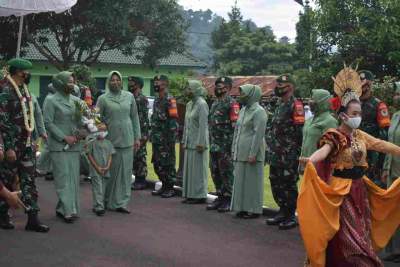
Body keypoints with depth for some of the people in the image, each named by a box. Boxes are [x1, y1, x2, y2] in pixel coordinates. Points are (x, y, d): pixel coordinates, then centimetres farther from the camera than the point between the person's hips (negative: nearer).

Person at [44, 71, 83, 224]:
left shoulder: (76, 100, 12)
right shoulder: (51, 100, -4)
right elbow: (48, 122, -8)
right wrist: (64, 137, -12)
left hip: (74, 145, 6)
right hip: (58, 145, -5)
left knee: (74, 177, 6)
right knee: (63, 177, -6)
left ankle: (72, 208, 15)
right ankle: (67, 210, -4)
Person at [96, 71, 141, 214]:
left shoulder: (129, 96, 7)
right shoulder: (103, 99, 0)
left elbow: (135, 117, 10)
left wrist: (137, 137, 8)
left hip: (127, 140, 3)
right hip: (110, 140, -2)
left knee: (125, 171, 3)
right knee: (111, 171, 3)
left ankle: (121, 202, 11)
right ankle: (108, 201, 19)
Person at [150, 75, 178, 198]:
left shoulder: (169, 100, -13)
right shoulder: (157, 100, 15)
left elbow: (173, 121, -18)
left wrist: (171, 139, -20)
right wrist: (152, 135, 18)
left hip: (166, 140, -9)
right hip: (157, 140, 9)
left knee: (168, 164, -2)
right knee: (157, 164, 13)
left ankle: (170, 188, 7)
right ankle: (164, 186, 24)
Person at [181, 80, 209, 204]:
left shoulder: (202, 104, -13)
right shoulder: (189, 104, 13)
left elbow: (203, 125, -17)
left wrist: (200, 143, -19)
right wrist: (184, 140, 16)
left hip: (198, 142, -8)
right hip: (190, 142, 8)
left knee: (198, 169, -2)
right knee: (189, 169, 11)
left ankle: (199, 196, 6)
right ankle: (190, 194, 18)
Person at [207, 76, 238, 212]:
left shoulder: (231, 103, -11)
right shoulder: (215, 103, 17)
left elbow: (235, 125, -17)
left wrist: (230, 144, -21)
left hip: (225, 146, -9)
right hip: (214, 145, 9)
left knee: (227, 173, -2)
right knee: (215, 173, 13)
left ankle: (228, 200, 5)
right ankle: (220, 197, 24)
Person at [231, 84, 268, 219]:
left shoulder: (259, 111, -12)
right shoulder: (243, 109, 14)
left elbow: (259, 134, -16)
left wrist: (253, 154, -19)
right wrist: (234, 149, 14)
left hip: (251, 153, -8)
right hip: (240, 153, 8)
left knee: (252, 181, -1)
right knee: (240, 180, 11)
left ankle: (254, 209, 8)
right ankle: (242, 207, 19)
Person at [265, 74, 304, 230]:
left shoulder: (295, 105, -11)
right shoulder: (280, 105, 17)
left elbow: (299, 131, -17)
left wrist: (294, 152, -18)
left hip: (288, 155, -9)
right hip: (276, 155, 9)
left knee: (288, 185, -3)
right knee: (276, 184, 14)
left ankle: (291, 217, 5)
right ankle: (283, 212, 25)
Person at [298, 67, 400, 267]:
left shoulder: (360, 135, 8)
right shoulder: (335, 136, -13)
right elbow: (324, 150, -32)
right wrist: (310, 160, -54)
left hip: (360, 189, 7)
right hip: (341, 192, -7)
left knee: (361, 234, 11)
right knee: (351, 238, -7)